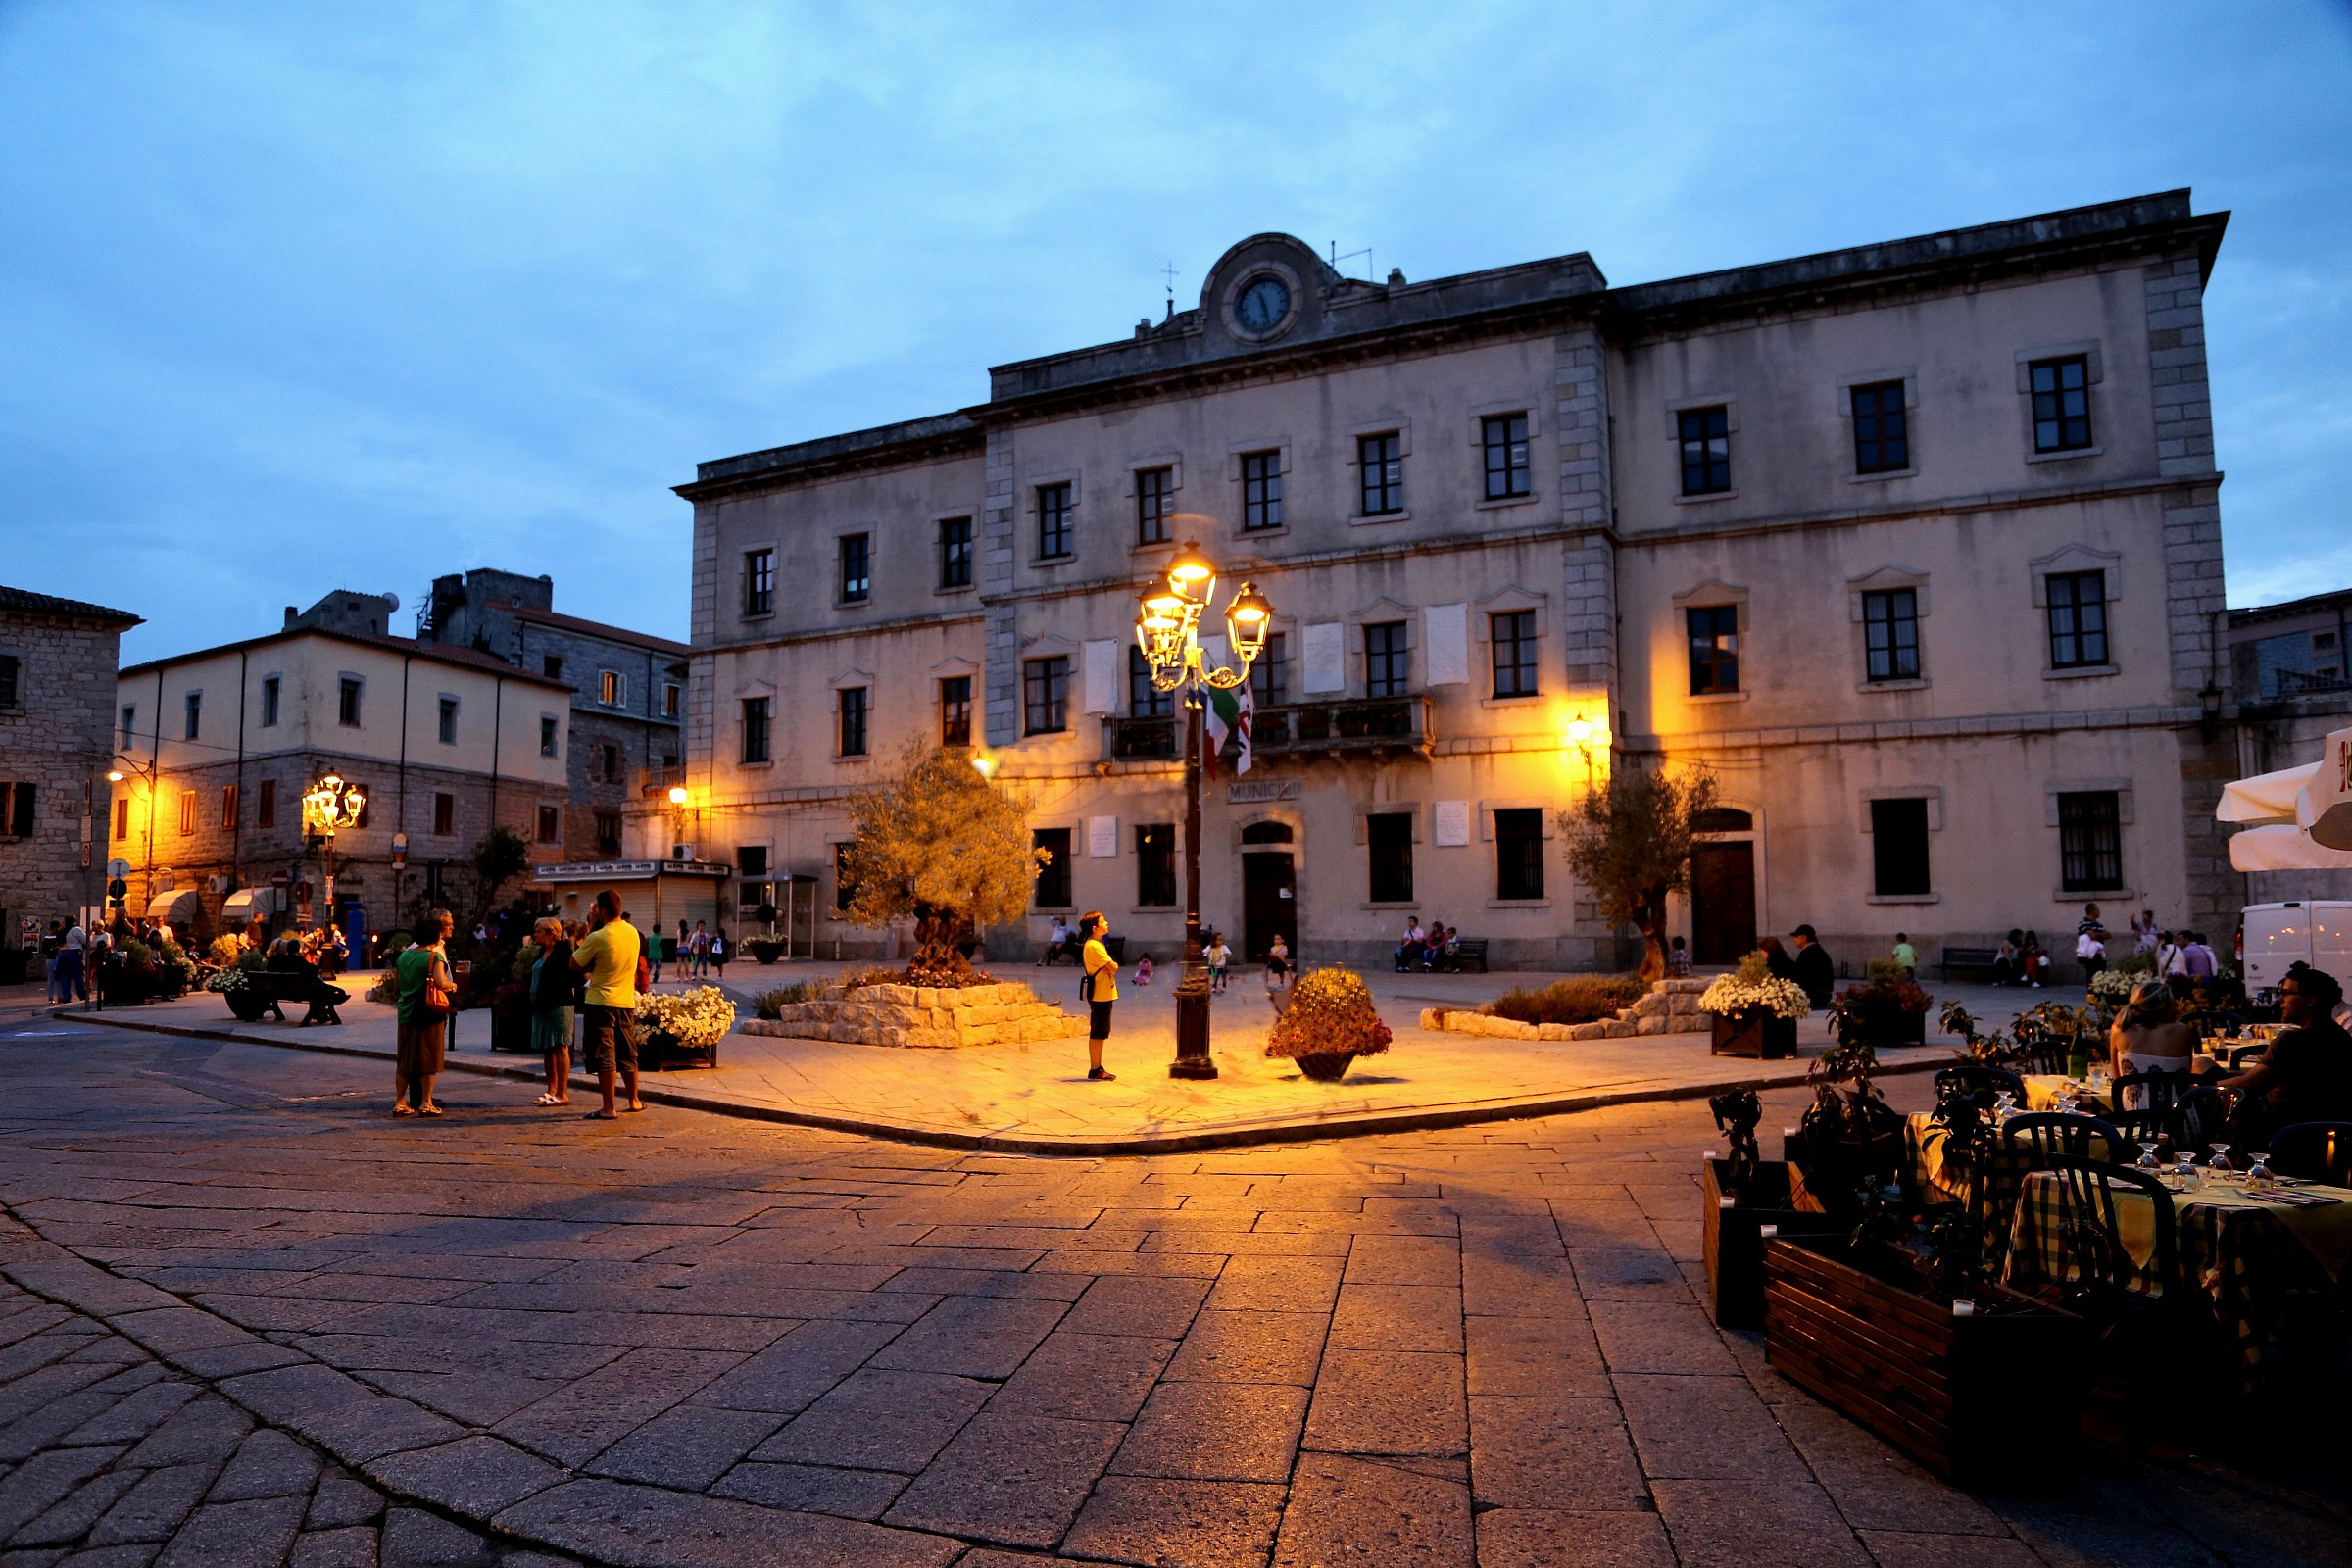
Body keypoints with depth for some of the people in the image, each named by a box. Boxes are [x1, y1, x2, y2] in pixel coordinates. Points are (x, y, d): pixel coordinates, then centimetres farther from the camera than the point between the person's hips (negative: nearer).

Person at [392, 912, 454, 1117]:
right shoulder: (435, 956, -12)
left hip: (406, 1014, 6)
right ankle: (425, 1104, 2)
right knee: (429, 1060, 1)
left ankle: (400, 1102, 13)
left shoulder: (403, 956, 9)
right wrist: (453, 987, -6)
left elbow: (396, 988, 14)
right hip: (430, 1012, -6)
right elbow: (441, 983, -26)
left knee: (405, 1061, 11)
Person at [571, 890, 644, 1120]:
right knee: (628, 1054, 17)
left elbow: (575, 964, -7)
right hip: (627, 1002, 6)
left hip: (600, 1002, -6)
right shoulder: (633, 933, 4)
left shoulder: (598, 937, -16)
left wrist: (591, 968, 7)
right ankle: (634, 1100, 27)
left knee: (604, 1056, -1)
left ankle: (609, 1108, 0)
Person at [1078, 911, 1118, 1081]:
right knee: (1097, 1033, -4)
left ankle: (1097, 1068, 20)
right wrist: (1114, 965, 1)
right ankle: (1095, 1069, 0)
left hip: (1103, 995, 10)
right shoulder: (1094, 946, -17)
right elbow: (1113, 967, -20)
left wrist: (1110, 966, -7)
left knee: (1100, 1033, 14)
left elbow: (1111, 967, 14)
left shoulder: (1095, 944, 16)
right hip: (1100, 995, -10)